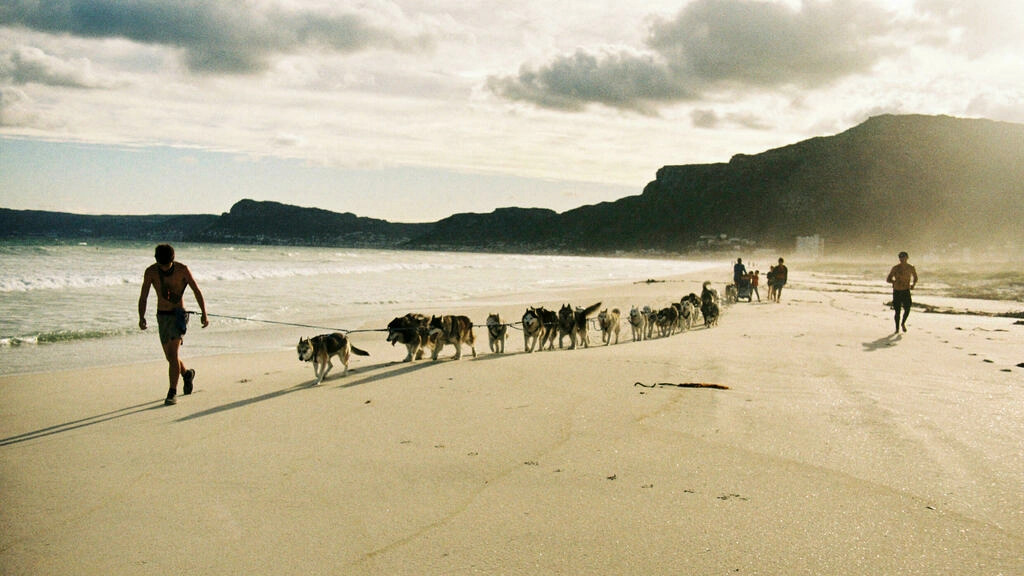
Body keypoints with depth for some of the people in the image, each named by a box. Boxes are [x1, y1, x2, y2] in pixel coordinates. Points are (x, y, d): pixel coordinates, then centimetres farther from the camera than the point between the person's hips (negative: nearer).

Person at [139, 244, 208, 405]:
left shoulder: (182, 269, -10)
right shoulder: (150, 272, -5)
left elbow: (197, 291, -5)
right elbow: (143, 297, -4)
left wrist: (204, 314, -14)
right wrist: (141, 317, -20)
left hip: (179, 315, -4)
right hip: (162, 316, 4)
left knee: (173, 354, -17)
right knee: (170, 357, 12)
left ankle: (172, 393, -12)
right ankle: (187, 374, 42)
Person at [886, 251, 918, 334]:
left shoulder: (911, 268, -1)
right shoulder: (895, 268, -7)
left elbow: (915, 278, 16)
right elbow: (888, 279, -1)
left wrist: (913, 284, -1)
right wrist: (895, 281, -15)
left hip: (906, 291, 1)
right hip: (897, 291, -1)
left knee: (907, 310, -12)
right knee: (897, 311, -2)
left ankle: (903, 323, 19)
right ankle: (897, 328, 18)